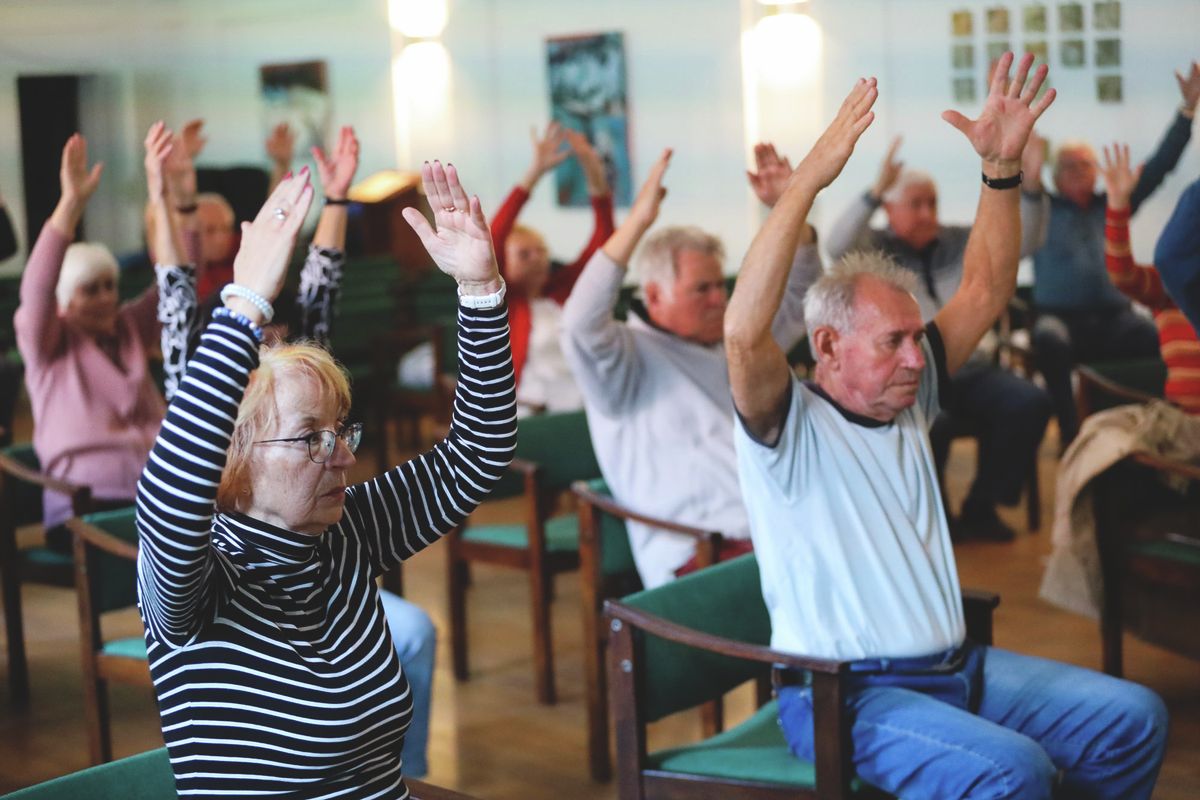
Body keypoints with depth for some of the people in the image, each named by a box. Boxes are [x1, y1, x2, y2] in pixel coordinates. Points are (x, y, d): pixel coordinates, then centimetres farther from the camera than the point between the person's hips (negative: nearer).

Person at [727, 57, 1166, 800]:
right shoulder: (790, 427, -11)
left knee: (1135, 718, -1)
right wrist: (810, 178, -34)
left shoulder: (909, 402, 10)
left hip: (958, 667, 8)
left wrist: (1003, 167, -4)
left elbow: (985, 293, 9)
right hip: (843, 693, -8)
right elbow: (743, 333, -31)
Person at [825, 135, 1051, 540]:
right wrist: (875, 191, -34)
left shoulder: (959, 241, 14)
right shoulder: (875, 248, 1)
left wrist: (1031, 188, -11)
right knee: (932, 423, -36)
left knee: (1031, 403, -20)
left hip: (968, 371, 5)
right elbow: (838, 247, -22)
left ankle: (981, 507, -4)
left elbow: (1022, 242, 7)